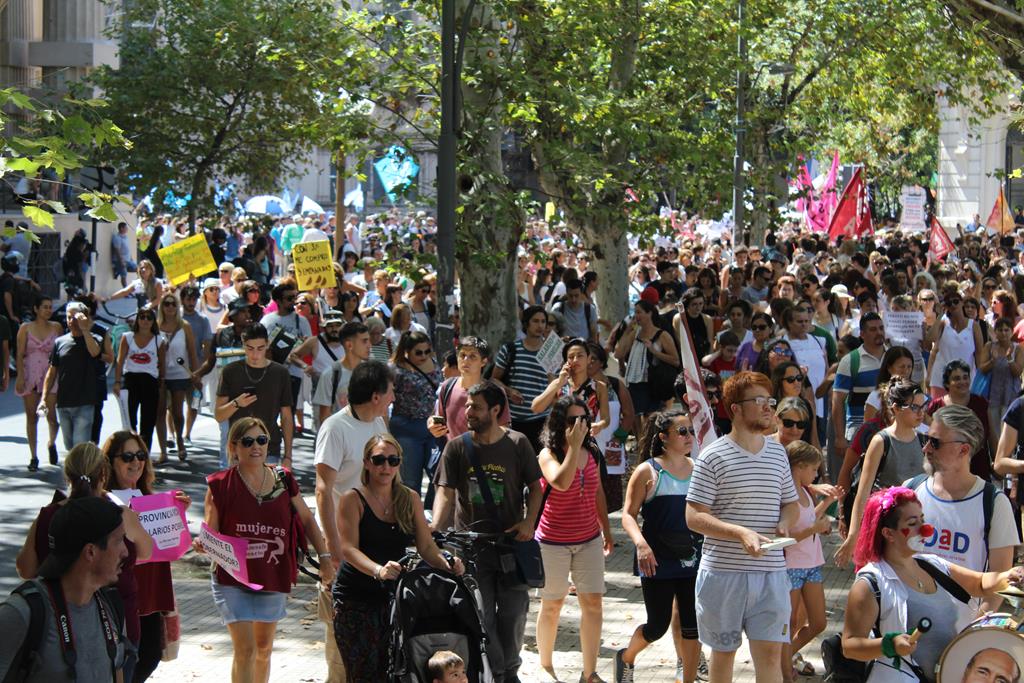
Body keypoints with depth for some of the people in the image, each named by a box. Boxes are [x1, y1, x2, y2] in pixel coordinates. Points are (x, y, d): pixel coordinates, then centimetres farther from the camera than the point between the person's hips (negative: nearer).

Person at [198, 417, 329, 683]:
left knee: (264, 647, 15)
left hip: (273, 576, 4)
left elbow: (307, 520, 13)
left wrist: (324, 557, 7)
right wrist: (204, 546, -28)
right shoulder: (220, 484, -7)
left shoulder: (283, 479, 3)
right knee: (245, 647, -12)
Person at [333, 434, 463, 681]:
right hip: (356, 598, -4)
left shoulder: (410, 499, 11)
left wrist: (446, 565, -14)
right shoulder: (353, 499, -3)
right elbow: (348, 549, -14)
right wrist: (378, 570, -32)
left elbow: (426, 546, 8)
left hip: (394, 594, 4)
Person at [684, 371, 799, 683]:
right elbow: (694, 517, -10)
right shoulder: (713, 456, -7)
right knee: (723, 651, 9)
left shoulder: (778, 452, 10)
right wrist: (741, 533, -23)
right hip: (723, 572, -3)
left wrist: (783, 524, -3)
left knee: (770, 653, -3)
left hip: (771, 572, 4)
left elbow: (791, 504, 21)